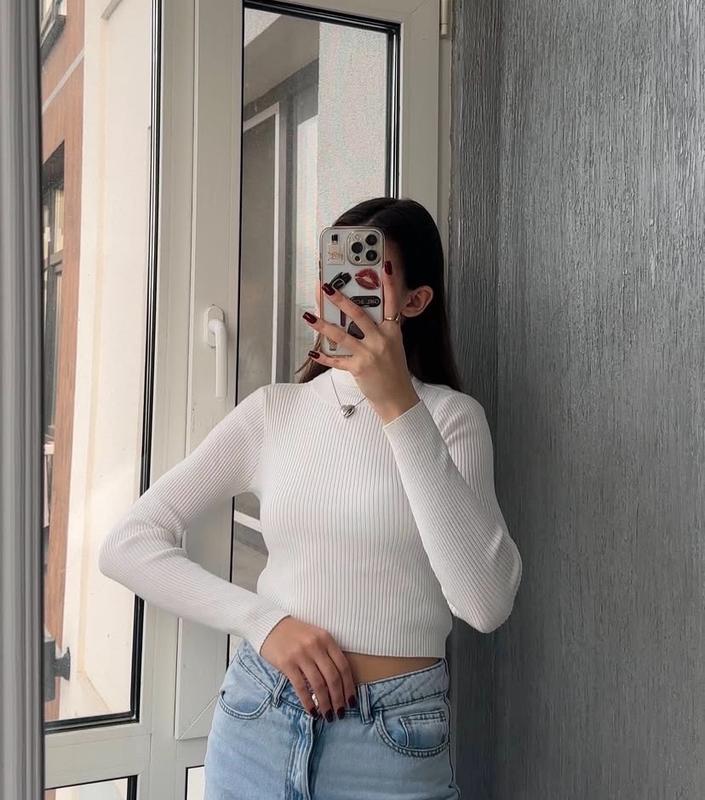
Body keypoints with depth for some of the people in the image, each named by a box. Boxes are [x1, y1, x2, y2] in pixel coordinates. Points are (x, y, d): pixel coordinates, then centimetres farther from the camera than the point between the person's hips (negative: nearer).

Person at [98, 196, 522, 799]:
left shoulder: (451, 416, -8)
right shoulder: (272, 412, 0)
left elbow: (487, 603, -22)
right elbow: (127, 545, -1)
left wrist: (399, 406, -26)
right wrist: (264, 620, -14)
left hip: (394, 744, -2)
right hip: (258, 724, 2)